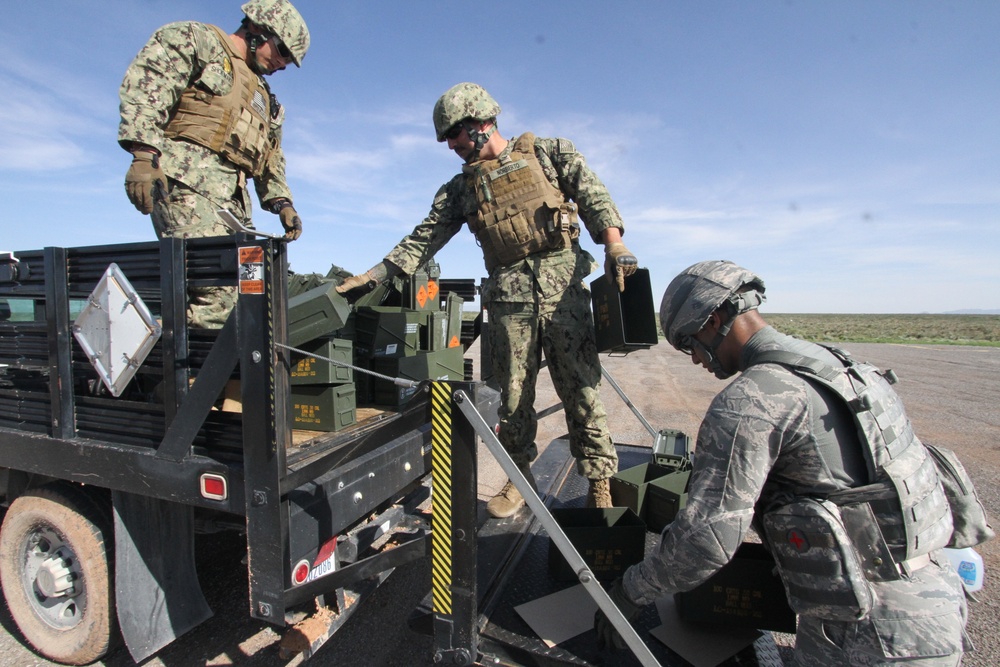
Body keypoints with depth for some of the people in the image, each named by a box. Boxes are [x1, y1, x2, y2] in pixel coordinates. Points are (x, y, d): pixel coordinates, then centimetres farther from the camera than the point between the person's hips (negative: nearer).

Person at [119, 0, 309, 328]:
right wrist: (144, 154, -18)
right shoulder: (195, 40, 11)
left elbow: (271, 160, 30)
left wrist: (281, 202, 13)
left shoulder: (264, 99, 33)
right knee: (217, 292, -23)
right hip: (186, 182, -7)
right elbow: (143, 86, -4)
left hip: (232, 200, 8)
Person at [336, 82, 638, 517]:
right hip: (508, 299, 3)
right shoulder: (460, 189, 16)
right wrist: (370, 277, 4)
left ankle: (598, 484, 10)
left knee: (582, 388, -2)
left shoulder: (548, 153, 11)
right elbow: (422, 241, 11)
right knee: (513, 395, 5)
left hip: (563, 288, -2)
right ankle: (519, 478, 23)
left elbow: (592, 195, 3)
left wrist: (614, 245, -14)